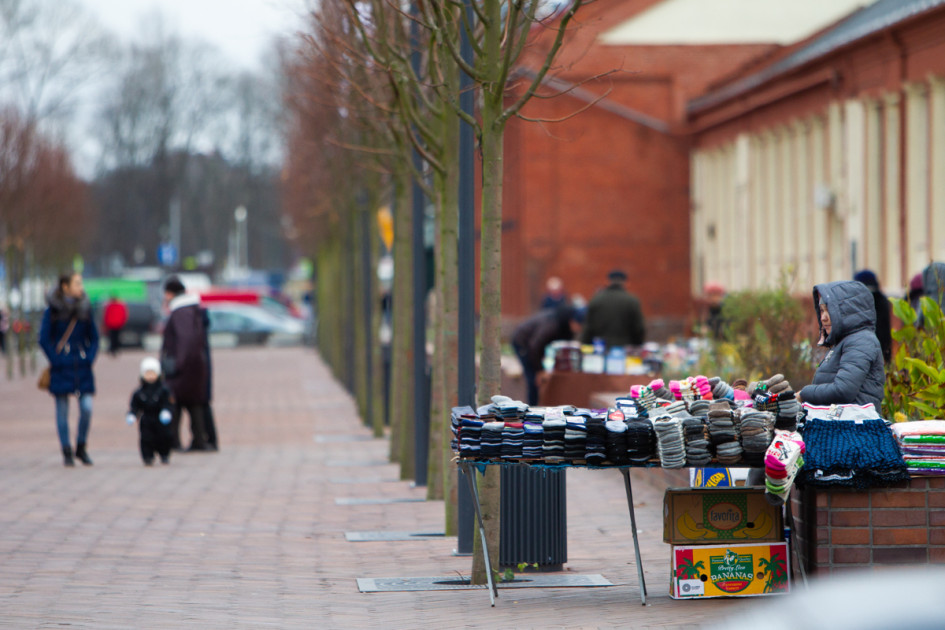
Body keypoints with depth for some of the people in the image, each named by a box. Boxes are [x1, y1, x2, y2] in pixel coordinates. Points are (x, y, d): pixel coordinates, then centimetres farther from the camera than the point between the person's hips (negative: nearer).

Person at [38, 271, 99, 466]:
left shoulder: (84, 309, 6)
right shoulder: (53, 311, -5)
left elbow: (93, 337, 14)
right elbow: (44, 340, -3)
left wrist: (90, 357, 2)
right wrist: (56, 361, -9)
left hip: (82, 367, 3)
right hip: (61, 369, -3)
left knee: (87, 408, -6)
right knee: (62, 411, 3)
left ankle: (81, 448, 13)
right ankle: (67, 452, 12)